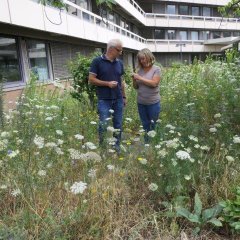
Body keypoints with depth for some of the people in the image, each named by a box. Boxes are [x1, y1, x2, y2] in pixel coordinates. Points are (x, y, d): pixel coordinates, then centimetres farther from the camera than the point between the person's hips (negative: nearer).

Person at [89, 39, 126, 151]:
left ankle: (117, 146, 23)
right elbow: (91, 79, -6)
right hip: (104, 100, -5)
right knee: (103, 125, -1)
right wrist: (107, 83, -15)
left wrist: (124, 96, 15)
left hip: (118, 99, 5)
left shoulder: (119, 63, 10)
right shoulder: (97, 61, -5)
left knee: (118, 125, 9)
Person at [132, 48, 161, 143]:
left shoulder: (156, 69, -5)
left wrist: (140, 78, -16)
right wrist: (134, 79, -10)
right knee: (145, 126, 14)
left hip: (153, 103, -4)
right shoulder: (140, 70, 6)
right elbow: (136, 87, 10)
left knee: (153, 126, 4)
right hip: (141, 103, 5)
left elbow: (154, 83, -18)